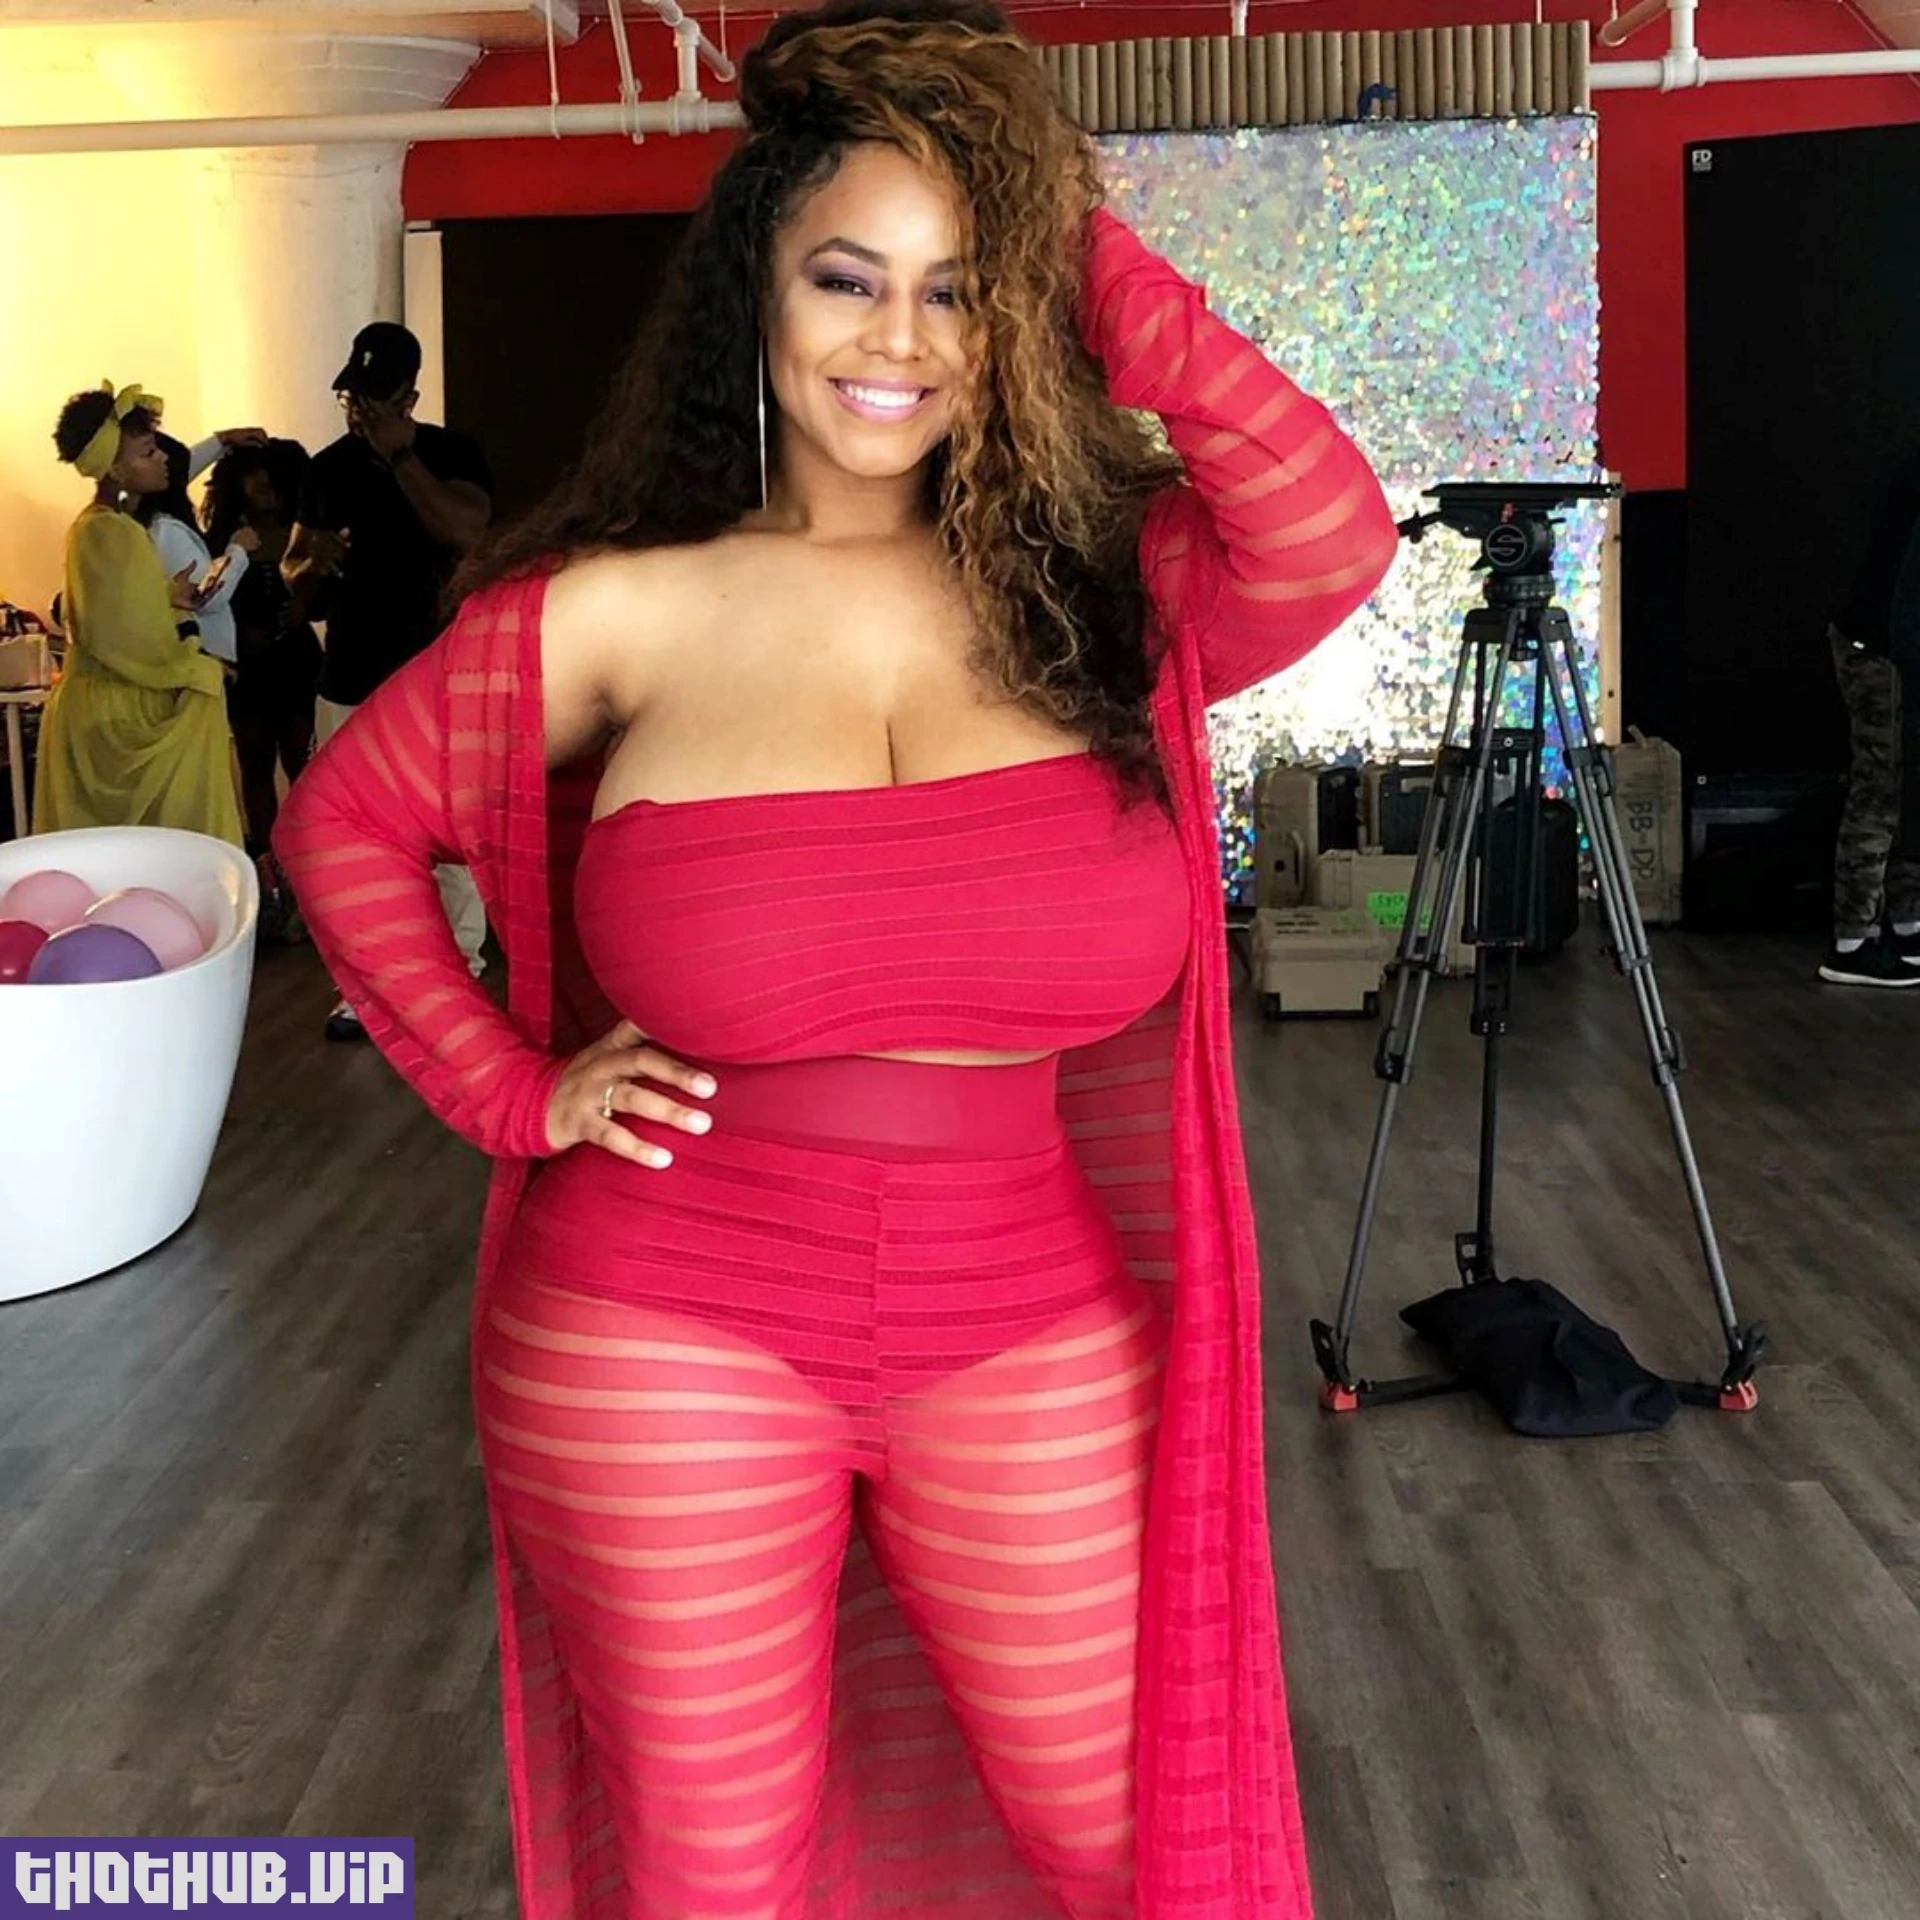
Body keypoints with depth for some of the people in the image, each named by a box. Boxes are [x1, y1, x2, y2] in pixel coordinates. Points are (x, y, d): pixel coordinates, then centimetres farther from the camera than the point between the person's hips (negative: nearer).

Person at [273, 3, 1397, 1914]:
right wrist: (506, 1090, -3)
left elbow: (1328, 535, -22)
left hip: (1035, 1343, 1)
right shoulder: (613, 612, -5)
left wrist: (1086, 257, -15)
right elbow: (341, 819, 6)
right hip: (667, 1349, -1)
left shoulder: (1086, 588, -3)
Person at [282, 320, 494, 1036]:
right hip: (349, 682, 4)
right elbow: (293, 577, 14)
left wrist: (399, 455, -18)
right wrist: (312, 561, -10)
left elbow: (467, 531, -19)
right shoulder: (328, 466, 9)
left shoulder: (450, 453, -1)